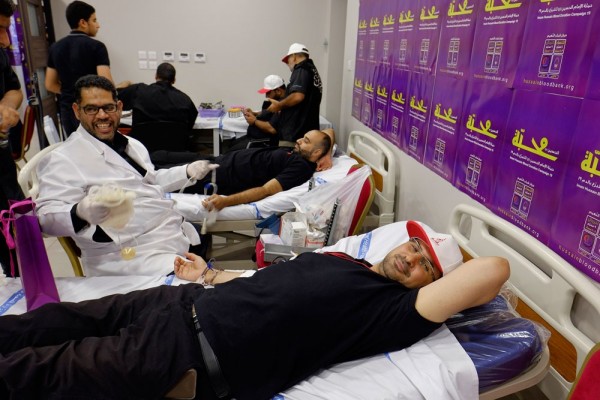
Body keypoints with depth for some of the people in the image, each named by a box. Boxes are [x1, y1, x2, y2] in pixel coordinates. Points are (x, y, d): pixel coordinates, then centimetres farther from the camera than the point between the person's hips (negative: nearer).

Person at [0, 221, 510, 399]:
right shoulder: (337, 257, 15)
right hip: (190, 303, 7)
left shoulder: (394, 310, -8)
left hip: (195, 352, -7)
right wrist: (208, 276, 24)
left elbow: (496, 268, -15)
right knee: (73, 317, 14)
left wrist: (447, 273, 4)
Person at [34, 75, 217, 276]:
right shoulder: (63, 159, -8)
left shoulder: (132, 145, 16)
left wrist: (188, 171, 18)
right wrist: (80, 212, -37)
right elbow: (47, 215, -16)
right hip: (134, 256, -8)